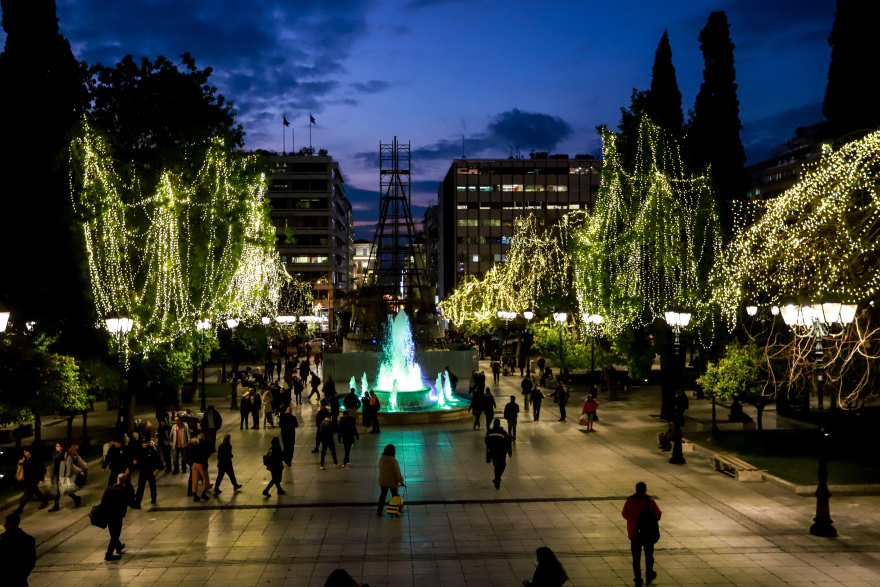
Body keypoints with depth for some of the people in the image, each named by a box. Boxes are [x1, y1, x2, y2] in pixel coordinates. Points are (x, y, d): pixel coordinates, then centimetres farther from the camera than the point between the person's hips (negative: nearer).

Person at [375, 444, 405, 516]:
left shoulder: (381, 459, -11)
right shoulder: (393, 461, -28)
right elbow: (398, 473, -22)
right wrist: (401, 482, -9)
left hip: (382, 481, 4)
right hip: (392, 482, -4)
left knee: (382, 495, 20)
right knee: (394, 495, 18)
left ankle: (379, 510, 22)